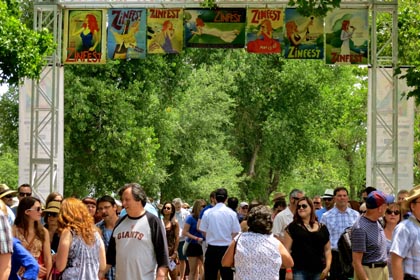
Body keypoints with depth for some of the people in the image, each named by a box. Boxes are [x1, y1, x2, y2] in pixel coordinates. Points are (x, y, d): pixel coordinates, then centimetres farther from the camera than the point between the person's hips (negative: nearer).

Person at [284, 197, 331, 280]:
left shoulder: (322, 228, 11)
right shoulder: (293, 227, 2)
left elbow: (327, 249, 15)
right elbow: (286, 249, -3)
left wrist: (327, 267, 0)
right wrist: (288, 270, -11)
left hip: (318, 272, 3)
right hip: (299, 271, -3)